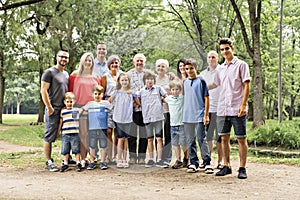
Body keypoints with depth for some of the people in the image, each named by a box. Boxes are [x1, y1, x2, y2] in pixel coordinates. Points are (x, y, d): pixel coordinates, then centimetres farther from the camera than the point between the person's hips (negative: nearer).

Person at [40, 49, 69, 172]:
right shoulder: (49, 72, -4)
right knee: (49, 136, -5)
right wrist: (49, 107, -13)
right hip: (53, 109, -7)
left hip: (65, 109, 7)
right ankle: (48, 162, -1)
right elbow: (43, 91, -10)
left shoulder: (66, 74, 19)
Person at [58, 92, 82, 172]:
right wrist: (58, 132, 12)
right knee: (65, 150, 5)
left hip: (75, 133, -1)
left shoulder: (77, 110, 5)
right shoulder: (63, 111, 8)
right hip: (65, 133, 1)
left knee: (76, 149, 0)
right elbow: (61, 122, 12)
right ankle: (65, 164, 15)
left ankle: (78, 163, 9)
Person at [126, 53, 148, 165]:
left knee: (144, 133, 3)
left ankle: (142, 157, 10)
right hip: (132, 107, -1)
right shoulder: (129, 74, 9)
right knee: (132, 132, 0)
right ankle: (132, 156, 9)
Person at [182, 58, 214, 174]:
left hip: (199, 116, -5)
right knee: (190, 141, 8)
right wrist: (184, 113, 15)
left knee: (202, 139, -5)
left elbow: (206, 98, -4)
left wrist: (206, 115, -9)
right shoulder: (185, 82, 12)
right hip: (187, 116, 5)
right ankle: (193, 163, 17)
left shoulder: (201, 81, -3)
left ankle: (207, 163, 2)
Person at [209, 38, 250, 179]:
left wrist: (243, 105, -14)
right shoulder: (221, 69, 15)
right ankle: (226, 166, 18)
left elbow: (246, 86, -7)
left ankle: (242, 168, 6)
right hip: (222, 109, 6)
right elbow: (214, 84, 30)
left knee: (241, 139, 0)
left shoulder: (241, 65, -1)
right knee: (224, 138, 8)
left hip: (237, 110, -6)